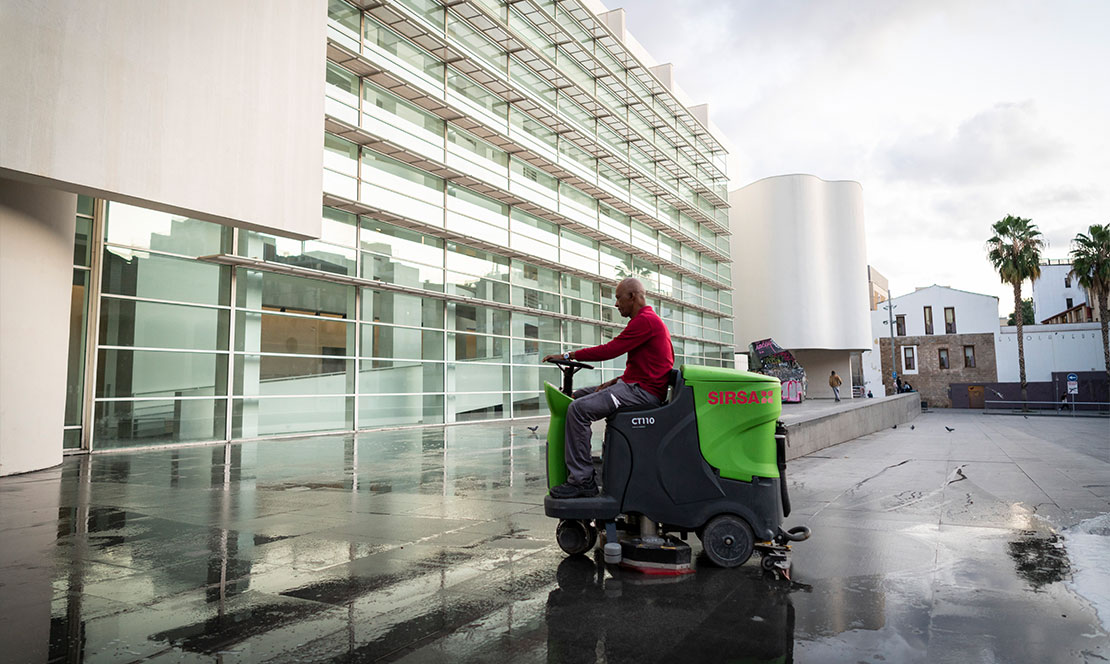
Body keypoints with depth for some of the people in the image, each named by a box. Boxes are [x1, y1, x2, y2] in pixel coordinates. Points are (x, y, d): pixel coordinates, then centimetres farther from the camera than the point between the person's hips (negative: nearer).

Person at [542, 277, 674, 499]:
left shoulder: (645, 320, -12)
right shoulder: (647, 319, 22)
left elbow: (610, 350, -19)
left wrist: (568, 355, -12)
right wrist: (615, 381, 9)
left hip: (643, 391, -11)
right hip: (633, 384, 11)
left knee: (578, 409, -24)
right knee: (578, 395, 14)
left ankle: (582, 480, -21)